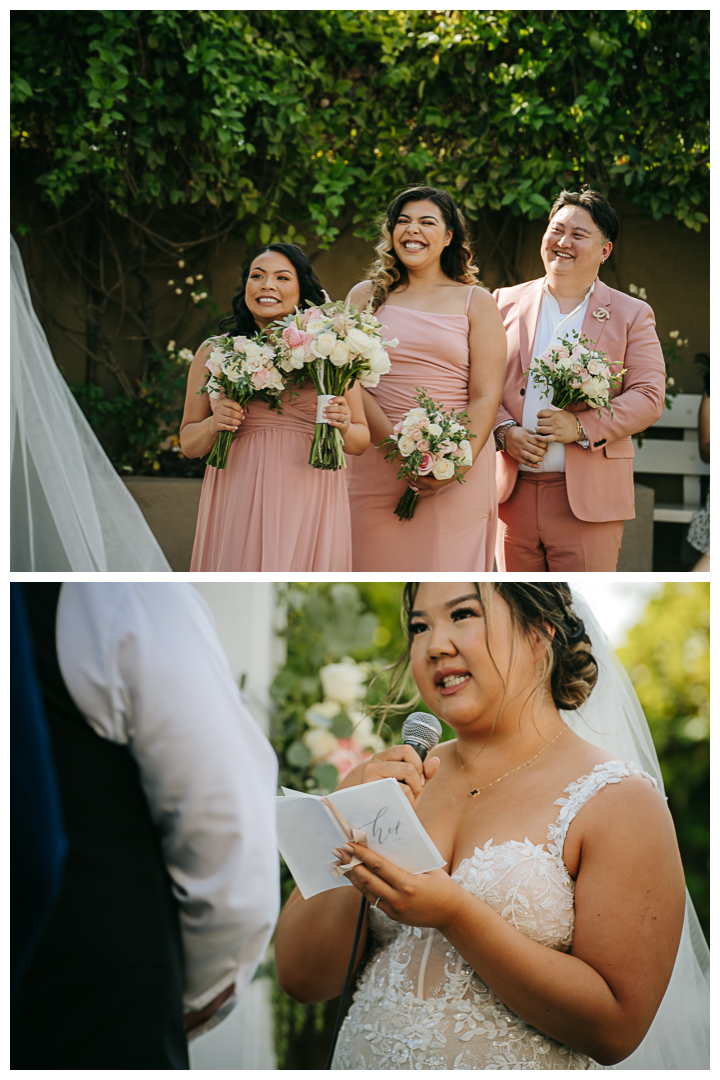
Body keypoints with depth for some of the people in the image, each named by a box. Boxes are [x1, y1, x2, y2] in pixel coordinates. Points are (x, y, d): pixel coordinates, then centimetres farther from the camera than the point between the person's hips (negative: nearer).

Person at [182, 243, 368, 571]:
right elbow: (188, 444, 11)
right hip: (237, 503, 0)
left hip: (309, 503, 0)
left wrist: (343, 428, -10)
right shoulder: (215, 352, 8)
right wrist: (213, 424, -9)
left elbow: (361, 441, 11)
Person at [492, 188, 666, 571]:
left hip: (589, 501, -2)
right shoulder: (506, 303, 12)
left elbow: (649, 397, -2)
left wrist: (582, 426, -15)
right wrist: (504, 431, -10)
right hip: (514, 495, 2)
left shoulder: (631, 315, 7)